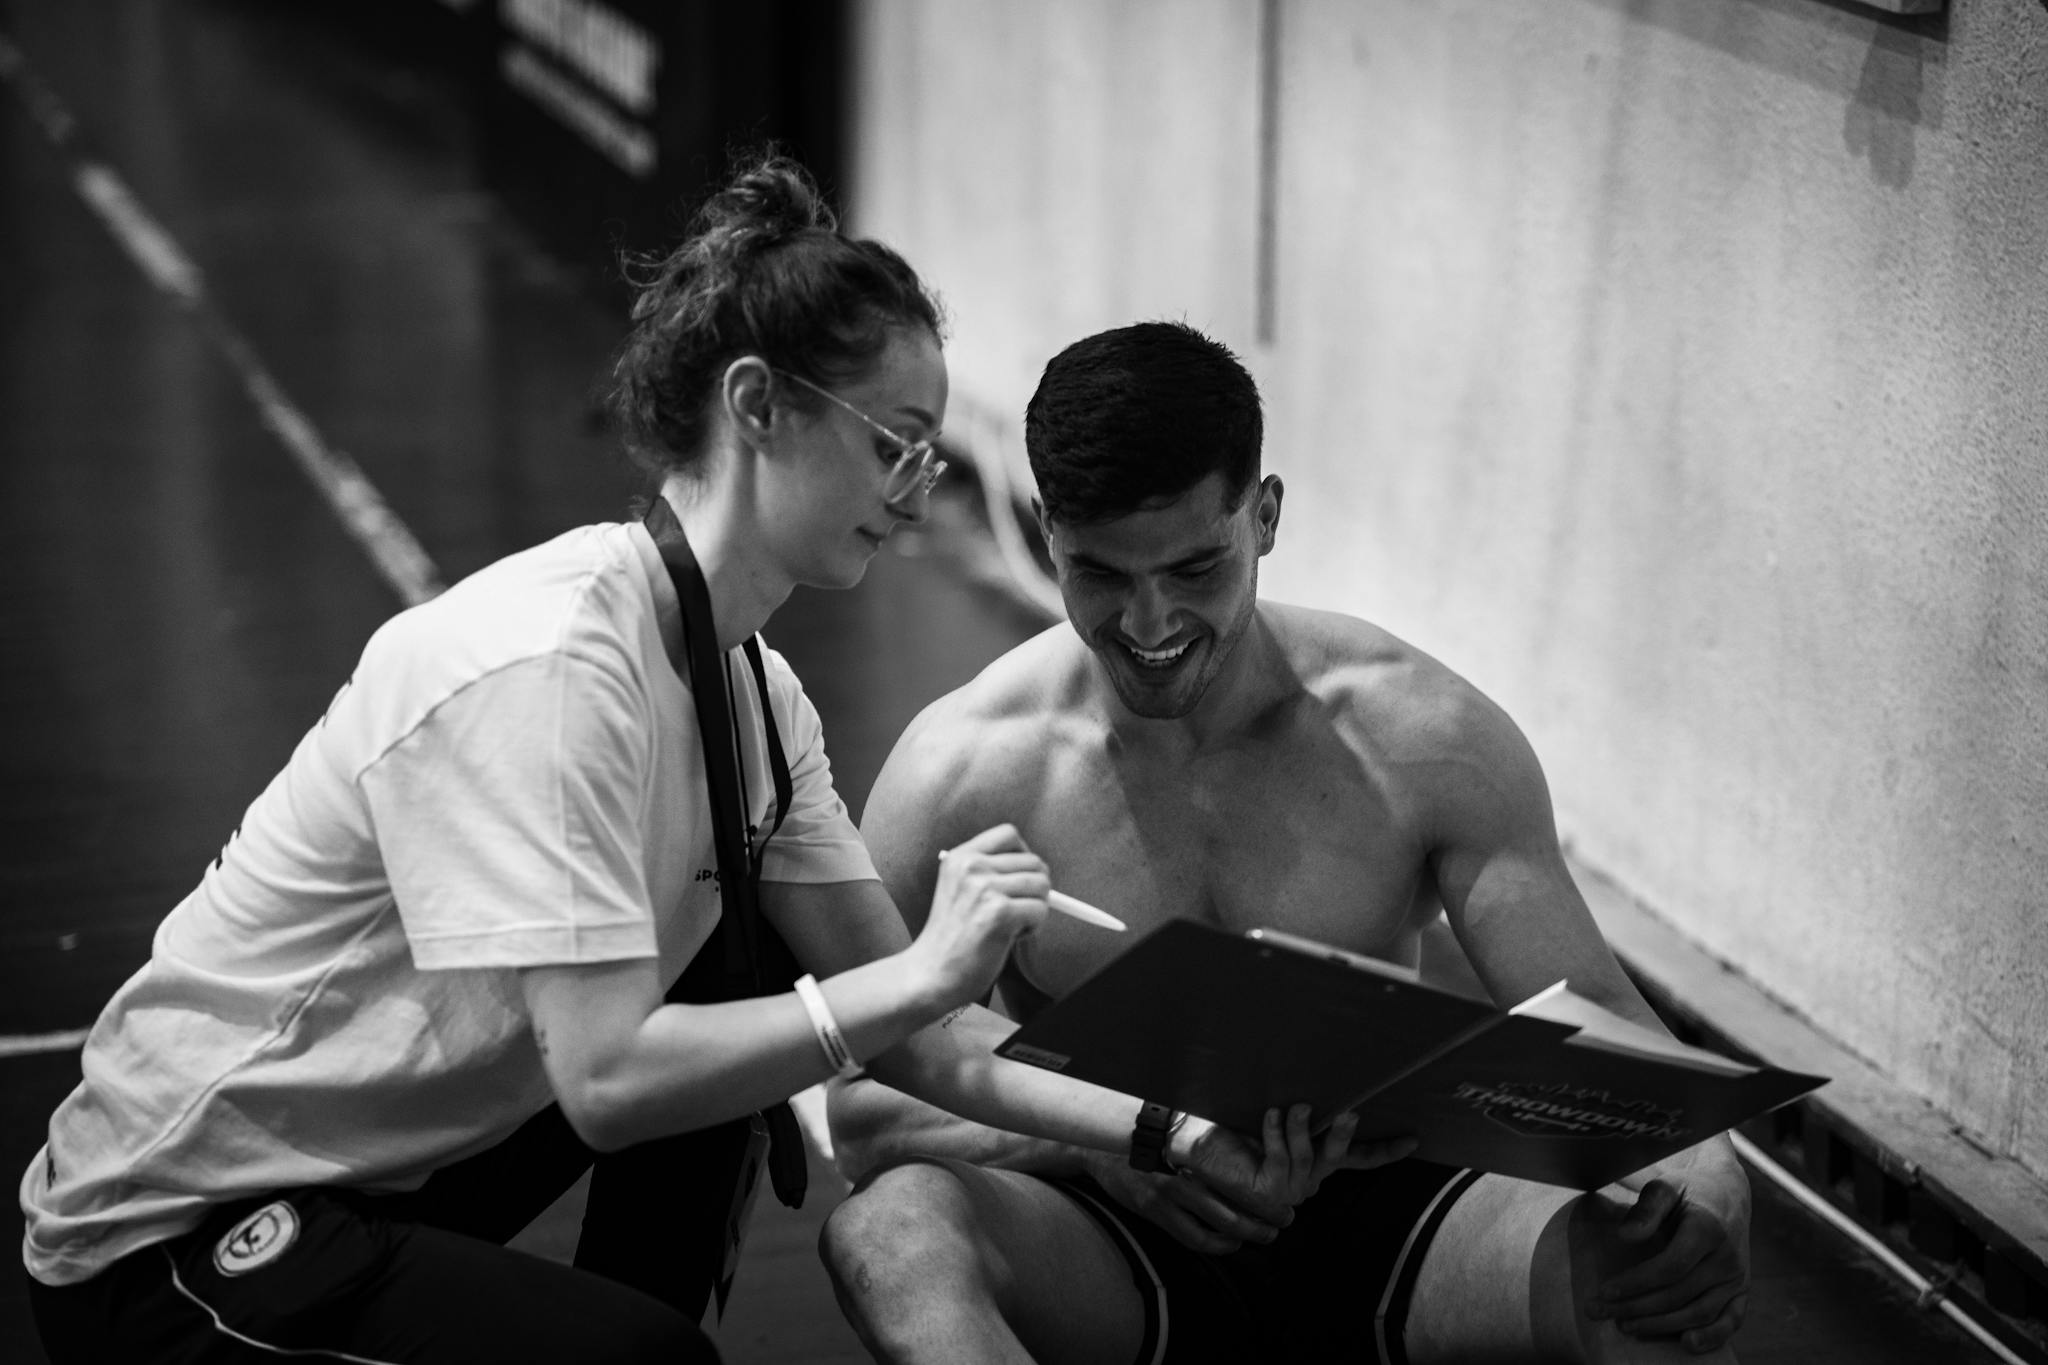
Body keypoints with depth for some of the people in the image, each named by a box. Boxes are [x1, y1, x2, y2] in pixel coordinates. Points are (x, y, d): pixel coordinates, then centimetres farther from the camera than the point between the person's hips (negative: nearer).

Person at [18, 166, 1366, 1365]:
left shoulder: (751, 686, 2)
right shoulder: (541, 667, -25)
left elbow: (893, 1025, 2)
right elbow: (604, 1078, -31)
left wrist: (1169, 1133, -7)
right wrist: (925, 969, -28)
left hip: (387, 1161, 9)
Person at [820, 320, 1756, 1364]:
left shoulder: (1424, 738, -3)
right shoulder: (961, 769, -6)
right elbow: (862, 1109, -6)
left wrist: (1676, 1182, -28)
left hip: (1378, 1221, 1)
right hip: (1119, 1258, -1)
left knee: (1701, 1200, -27)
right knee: (890, 1223, -34)